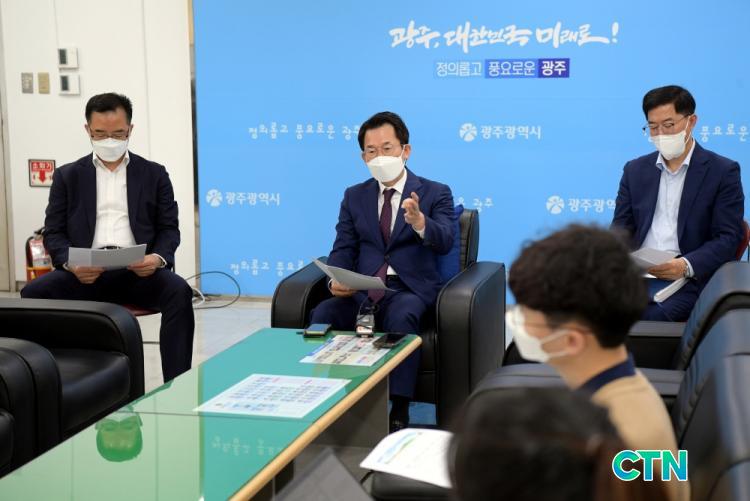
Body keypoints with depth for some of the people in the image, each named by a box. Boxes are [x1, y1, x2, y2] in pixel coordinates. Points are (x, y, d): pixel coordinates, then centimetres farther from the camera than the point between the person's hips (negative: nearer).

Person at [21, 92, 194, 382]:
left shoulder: (154, 174, 15)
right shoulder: (67, 176, 16)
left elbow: (169, 228, 10)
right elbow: (53, 232, 10)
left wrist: (159, 257, -14)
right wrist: (70, 263, -14)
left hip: (138, 271, 0)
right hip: (85, 272, 1)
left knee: (179, 291, -32)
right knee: (34, 292, -28)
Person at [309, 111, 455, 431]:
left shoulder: (435, 193, 5)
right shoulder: (354, 196, 16)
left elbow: (444, 242, -12)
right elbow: (343, 249, 10)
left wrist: (420, 223, -35)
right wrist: (337, 280, -13)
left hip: (409, 288, -3)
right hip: (360, 290, 3)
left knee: (401, 317, -37)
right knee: (322, 315, -27)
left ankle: (398, 413, -32)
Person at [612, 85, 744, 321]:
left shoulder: (723, 171, 5)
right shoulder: (635, 170, 18)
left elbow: (728, 238, -2)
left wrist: (687, 265, -20)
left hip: (689, 279, -3)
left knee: (651, 316, -34)